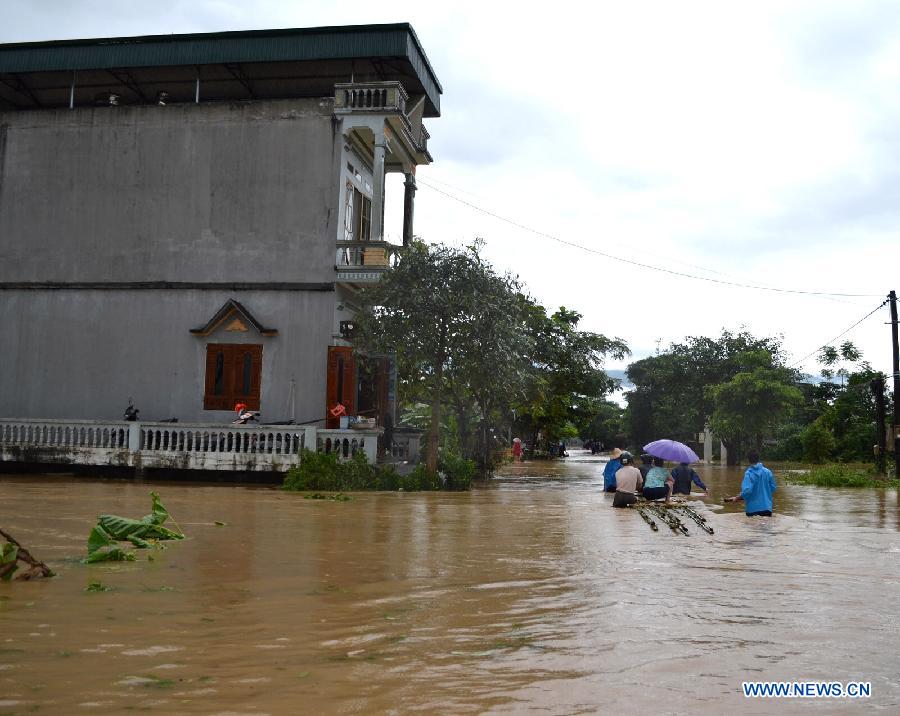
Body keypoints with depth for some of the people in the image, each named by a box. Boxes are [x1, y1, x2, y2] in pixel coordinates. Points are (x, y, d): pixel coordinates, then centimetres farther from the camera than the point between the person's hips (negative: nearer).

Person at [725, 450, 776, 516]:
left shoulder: (749, 473, -13)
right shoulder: (768, 472, -1)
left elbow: (746, 491, -21)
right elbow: (773, 488, 6)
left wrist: (736, 498, -7)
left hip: (753, 509, -3)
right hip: (767, 508, 3)